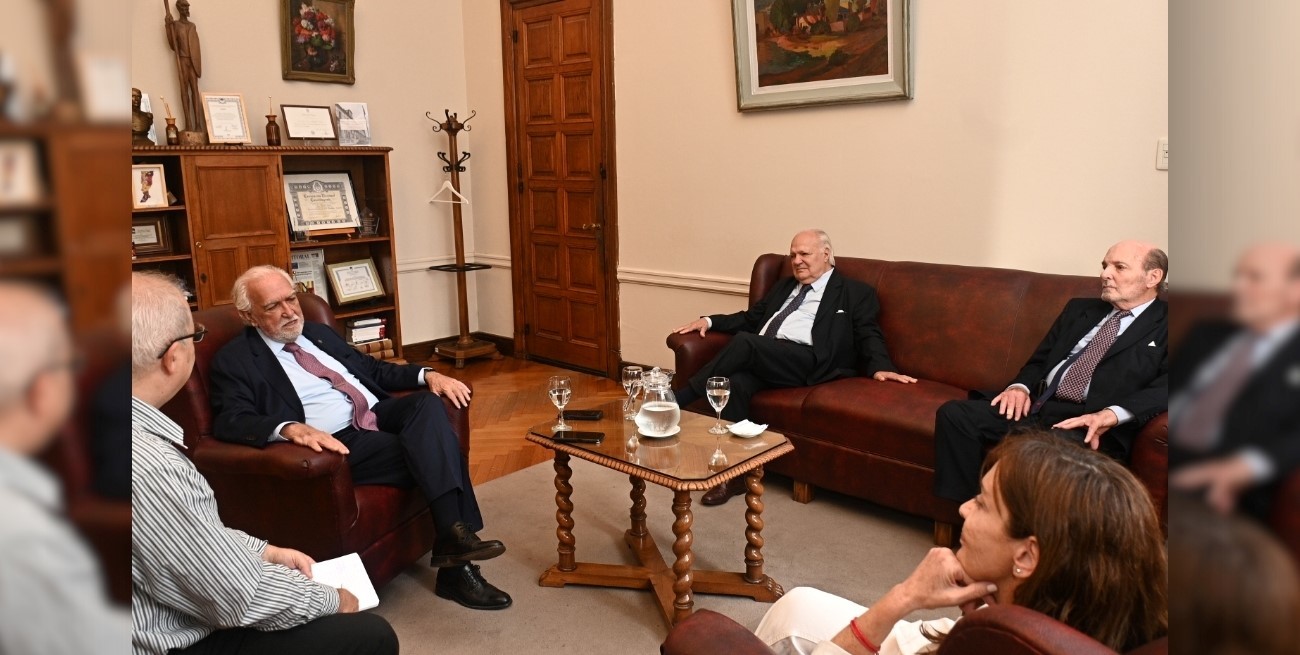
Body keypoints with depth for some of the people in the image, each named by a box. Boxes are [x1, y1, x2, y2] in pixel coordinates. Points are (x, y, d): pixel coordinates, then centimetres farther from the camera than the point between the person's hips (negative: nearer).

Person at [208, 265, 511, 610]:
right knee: (434, 451, -28)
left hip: (380, 413, 6)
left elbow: (374, 369, 27)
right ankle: (457, 568, -25)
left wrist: (427, 375, 8)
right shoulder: (234, 360, 4)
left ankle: (454, 536, -29)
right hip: (335, 441, -6)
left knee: (428, 404, -26)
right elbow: (230, 421, -11)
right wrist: (290, 428, -33)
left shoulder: (319, 333, 23)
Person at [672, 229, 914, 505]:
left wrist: (880, 367, -16)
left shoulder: (856, 293, 14)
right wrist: (710, 320, 17)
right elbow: (750, 318, 32)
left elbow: (868, 335, 4)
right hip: (761, 358, 5)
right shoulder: (784, 287, 32)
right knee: (736, 384, -30)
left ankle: (676, 401, -22)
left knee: (743, 342, -31)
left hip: (807, 362, -5)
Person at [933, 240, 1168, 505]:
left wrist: (1111, 414, -26)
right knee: (954, 413, -17)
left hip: (1092, 424, -5)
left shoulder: (1164, 325, 7)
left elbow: (1166, 387, -9)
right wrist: (1020, 386, 0)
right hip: (1037, 407, 6)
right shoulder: (1079, 308, 24)